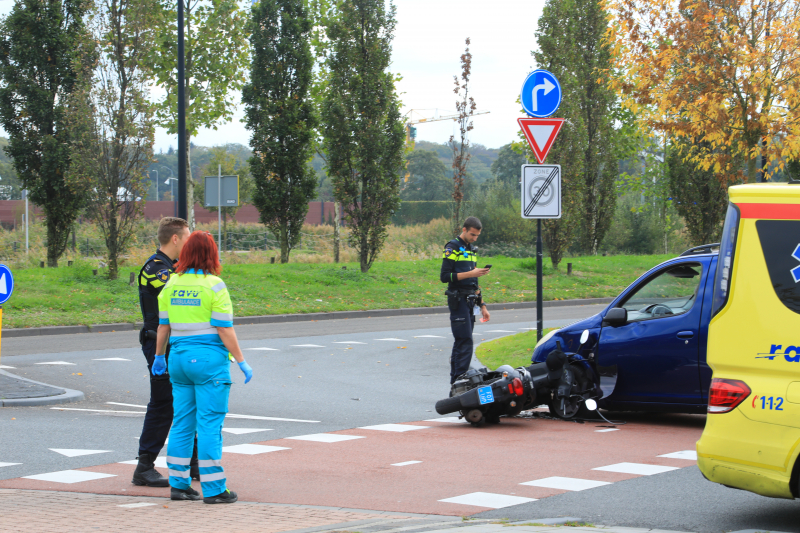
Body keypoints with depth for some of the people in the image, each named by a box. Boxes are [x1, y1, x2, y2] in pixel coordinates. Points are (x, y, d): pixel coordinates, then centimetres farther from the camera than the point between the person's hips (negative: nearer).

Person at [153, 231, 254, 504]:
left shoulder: (172, 284, 6)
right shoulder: (214, 285, -11)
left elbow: (163, 325, 11)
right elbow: (224, 330, -12)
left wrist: (159, 356, 24)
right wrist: (241, 361, -6)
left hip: (179, 357, 6)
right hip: (209, 359, -6)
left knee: (182, 423, 12)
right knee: (209, 424, -4)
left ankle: (178, 484, 14)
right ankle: (213, 488, -2)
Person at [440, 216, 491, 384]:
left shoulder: (472, 250, 19)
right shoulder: (452, 248, -7)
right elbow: (444, 276, -15)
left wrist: (482, 305, 21)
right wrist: (470, 273, -21)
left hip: (470, 301, 8)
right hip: (458, 300, -8)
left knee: (460, 344, 8)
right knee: (465, 342, -14)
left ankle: (455, 383, 10)